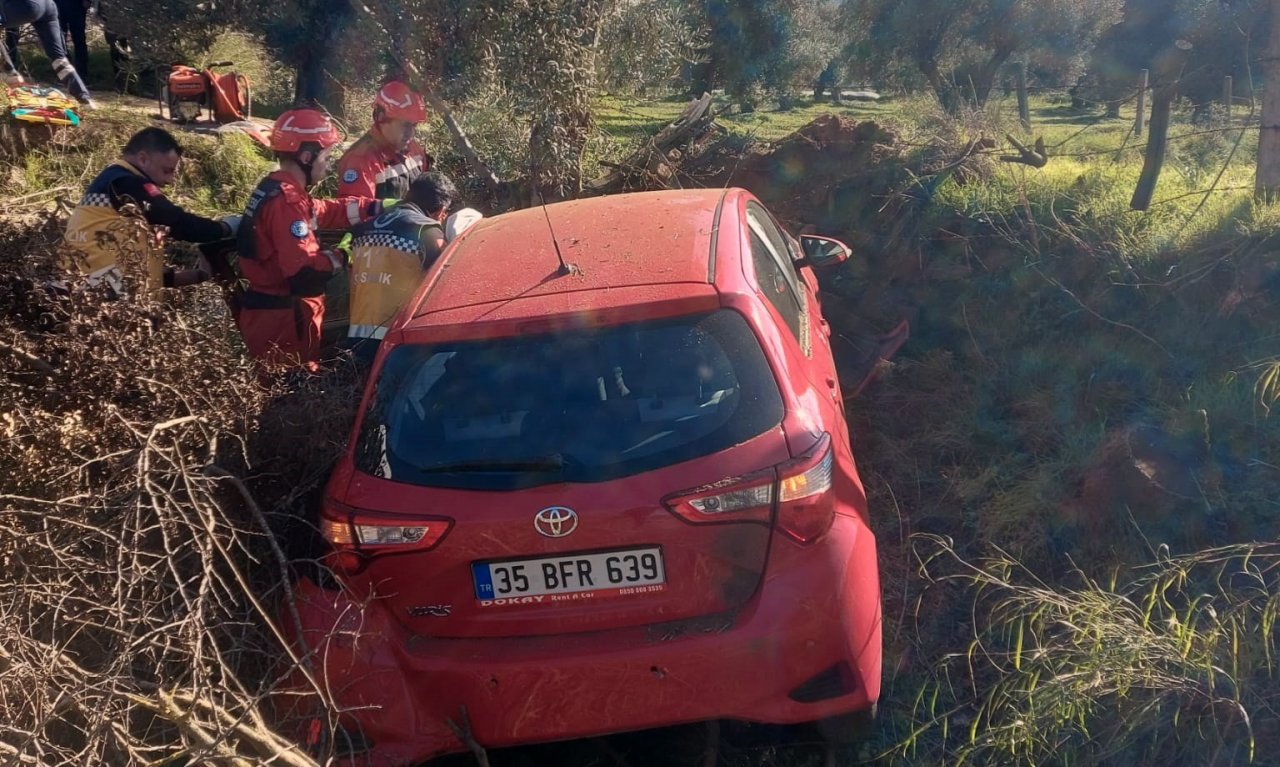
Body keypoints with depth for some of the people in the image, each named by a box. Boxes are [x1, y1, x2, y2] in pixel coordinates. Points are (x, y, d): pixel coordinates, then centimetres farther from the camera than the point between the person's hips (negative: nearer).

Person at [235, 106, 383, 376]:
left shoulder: (276, 190, 10)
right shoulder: (287, 202, -21)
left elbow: (329, 211, 20)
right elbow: (302, 272, -29)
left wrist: (379, 207, 13)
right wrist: (333, 260, -10)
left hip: (271, 311, 10)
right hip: (281, 318, -10)